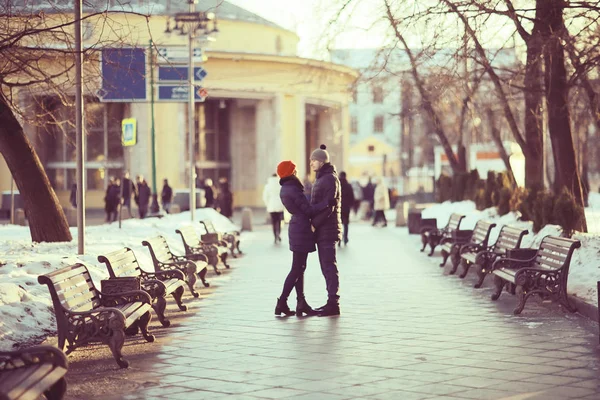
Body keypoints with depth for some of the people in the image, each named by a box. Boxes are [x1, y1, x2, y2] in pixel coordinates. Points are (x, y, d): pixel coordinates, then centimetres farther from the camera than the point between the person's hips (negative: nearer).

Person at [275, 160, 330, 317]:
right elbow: (309, 210, -19)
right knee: (297, 269, -4)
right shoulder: (293, 190, -18)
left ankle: (301, 303, 12)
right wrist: (327, 203, -23)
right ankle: (282, 303, -3)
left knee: (299, 268, 10)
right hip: (302, 230, -10)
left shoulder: (284, 190, 11)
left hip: (296, 227, 10)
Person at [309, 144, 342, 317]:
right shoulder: (322, 178, 19)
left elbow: (328, 206, -19)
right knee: (326, 267, 11)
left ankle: (333, 304, -8)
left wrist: (314, 224, -19)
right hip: (322, 230, 10)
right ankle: (331, 302, 15)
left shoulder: (330, 178, -11)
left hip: (327, 230, -10)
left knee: (329, 266, -9)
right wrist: (314, 223, 10)